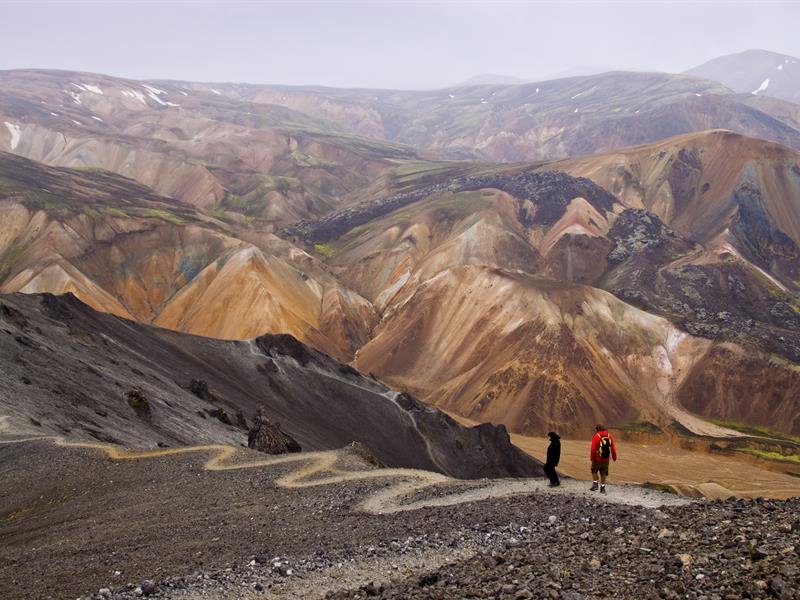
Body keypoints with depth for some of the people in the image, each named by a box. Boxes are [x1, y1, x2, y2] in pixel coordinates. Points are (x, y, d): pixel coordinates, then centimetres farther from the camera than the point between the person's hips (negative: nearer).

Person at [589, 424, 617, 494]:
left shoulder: (596, 436, -12)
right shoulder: (609, 436, 3)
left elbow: (593, 449, -15)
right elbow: (613, 448, 5)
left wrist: (591, 458, -8)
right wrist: (614, 457, 11)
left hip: (597, 458, -4)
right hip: (606, 459, 4)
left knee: (594, 471, 15)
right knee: (603, 473, 13)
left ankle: (595, 483, 2)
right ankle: (602, 487, 13)